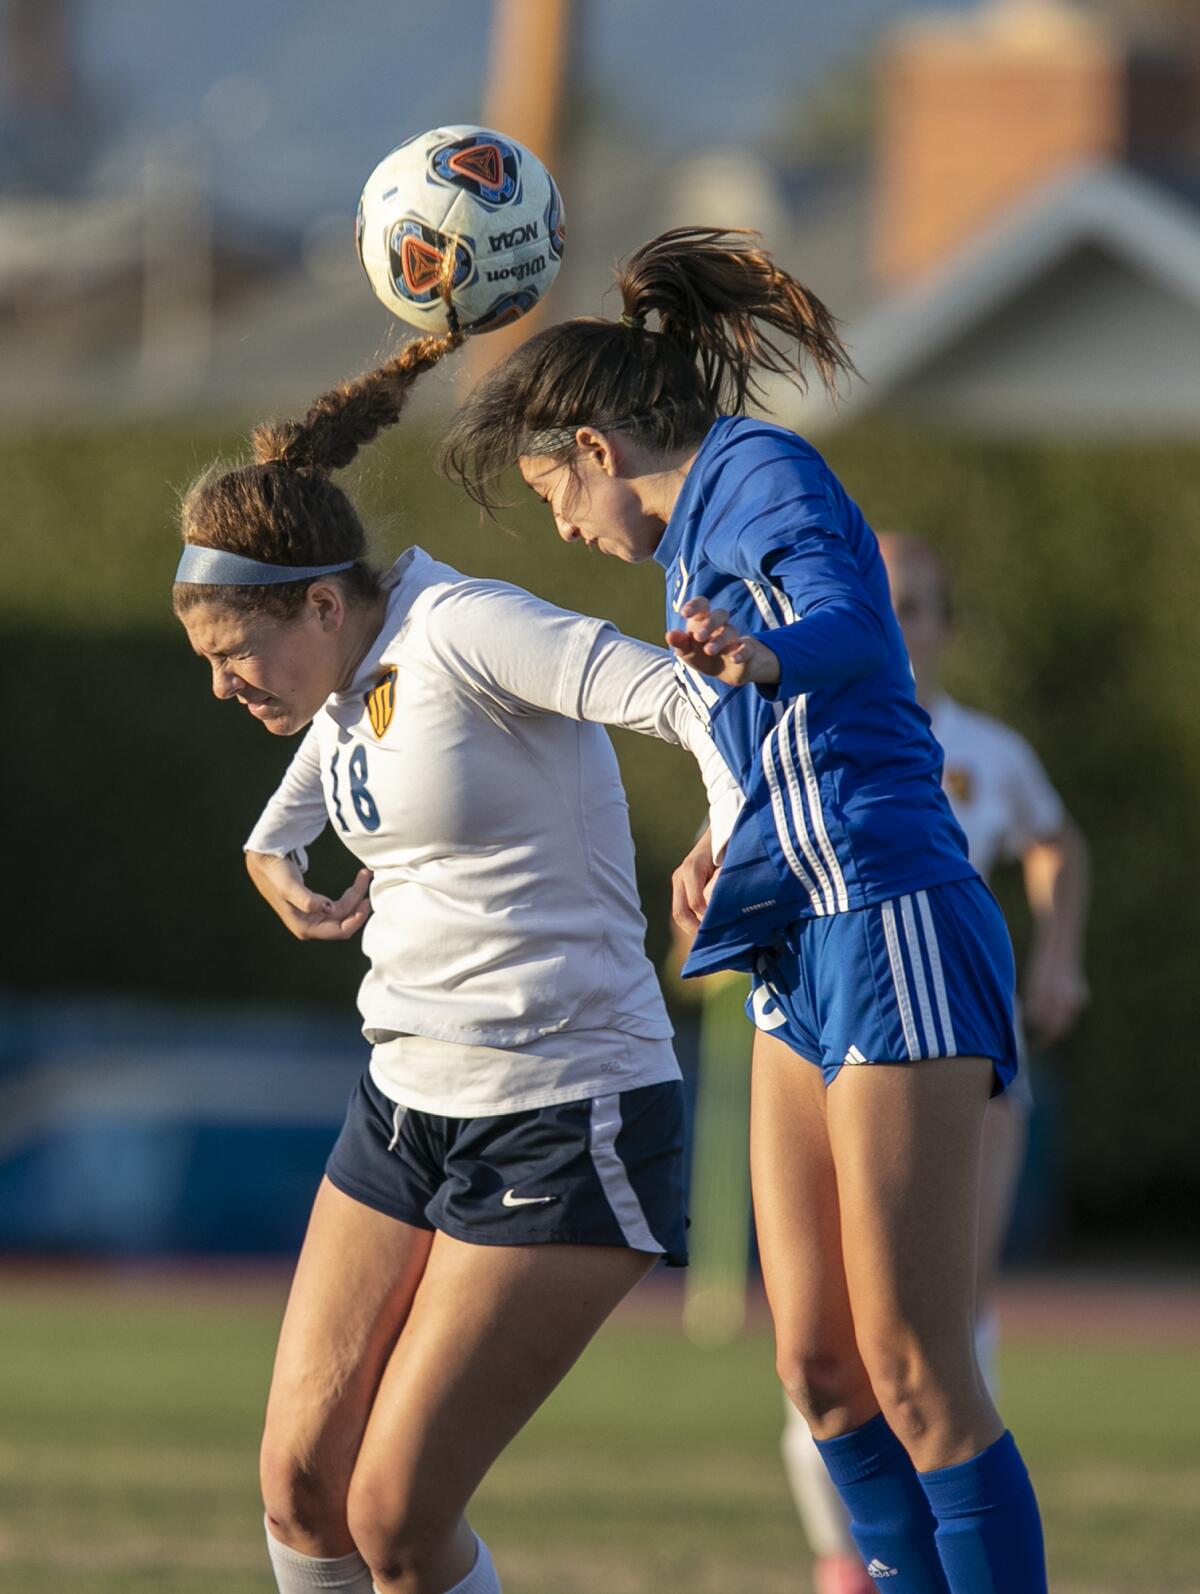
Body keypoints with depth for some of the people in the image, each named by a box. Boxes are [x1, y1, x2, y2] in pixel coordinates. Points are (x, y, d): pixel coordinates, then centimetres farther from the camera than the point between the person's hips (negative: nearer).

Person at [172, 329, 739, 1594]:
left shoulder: (463, 630, -17)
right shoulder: (348, 669, 8)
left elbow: (668, 693, -31)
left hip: (561, 1127, -8)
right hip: (405, 1108, 8)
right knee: (302, 1483, 2)